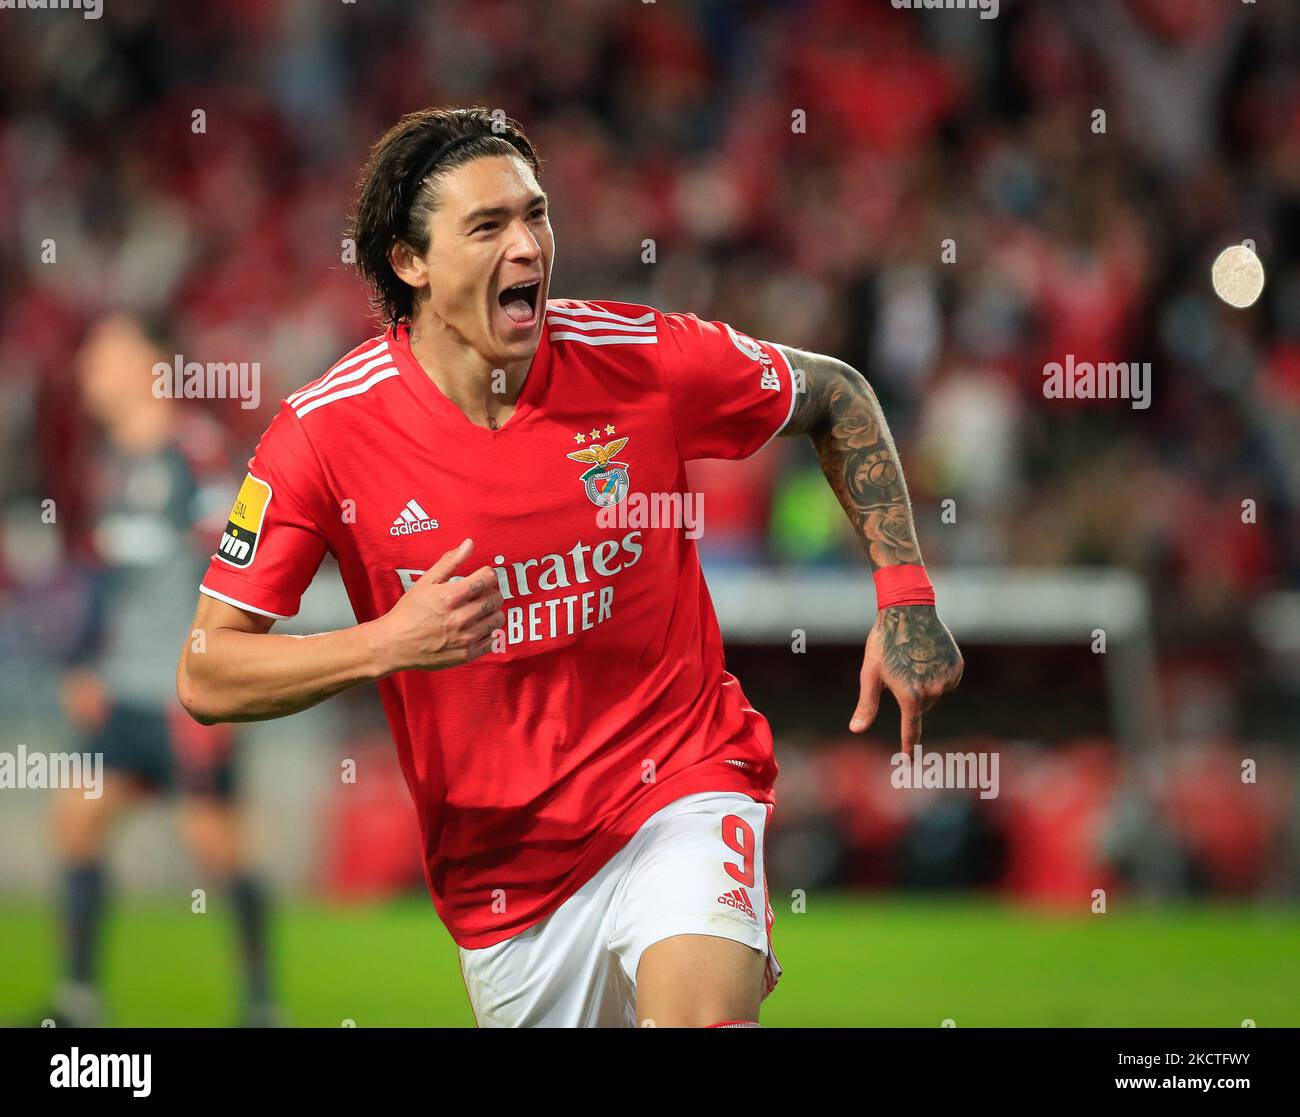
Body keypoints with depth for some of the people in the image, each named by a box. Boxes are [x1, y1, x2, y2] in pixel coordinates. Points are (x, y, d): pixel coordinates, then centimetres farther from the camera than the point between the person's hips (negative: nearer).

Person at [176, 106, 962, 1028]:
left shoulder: (639, 357, -9)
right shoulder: (326, 431, -11)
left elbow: (838, 397, 10)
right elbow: (207, 680, -10)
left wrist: (908, 598, 3)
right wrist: (388, 644, -24)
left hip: (681, 783, -2)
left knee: (696, 1017, -30)